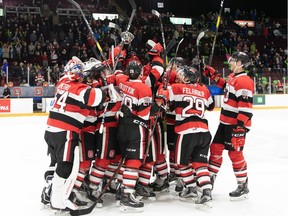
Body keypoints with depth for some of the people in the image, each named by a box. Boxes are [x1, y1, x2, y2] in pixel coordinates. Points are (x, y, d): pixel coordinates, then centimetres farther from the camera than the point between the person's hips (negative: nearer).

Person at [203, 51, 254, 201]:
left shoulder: (244, 81, -21)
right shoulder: (232, 76, 9)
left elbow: (245, 108, -25)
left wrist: (240, 127, -28)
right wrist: (214, 75, 20)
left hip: (237, 124, -9)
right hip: (225, 121, 10)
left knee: (235, 153, -4)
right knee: (215, 148, 13)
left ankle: (243, 187, 10)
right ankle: (210, 178, 27)